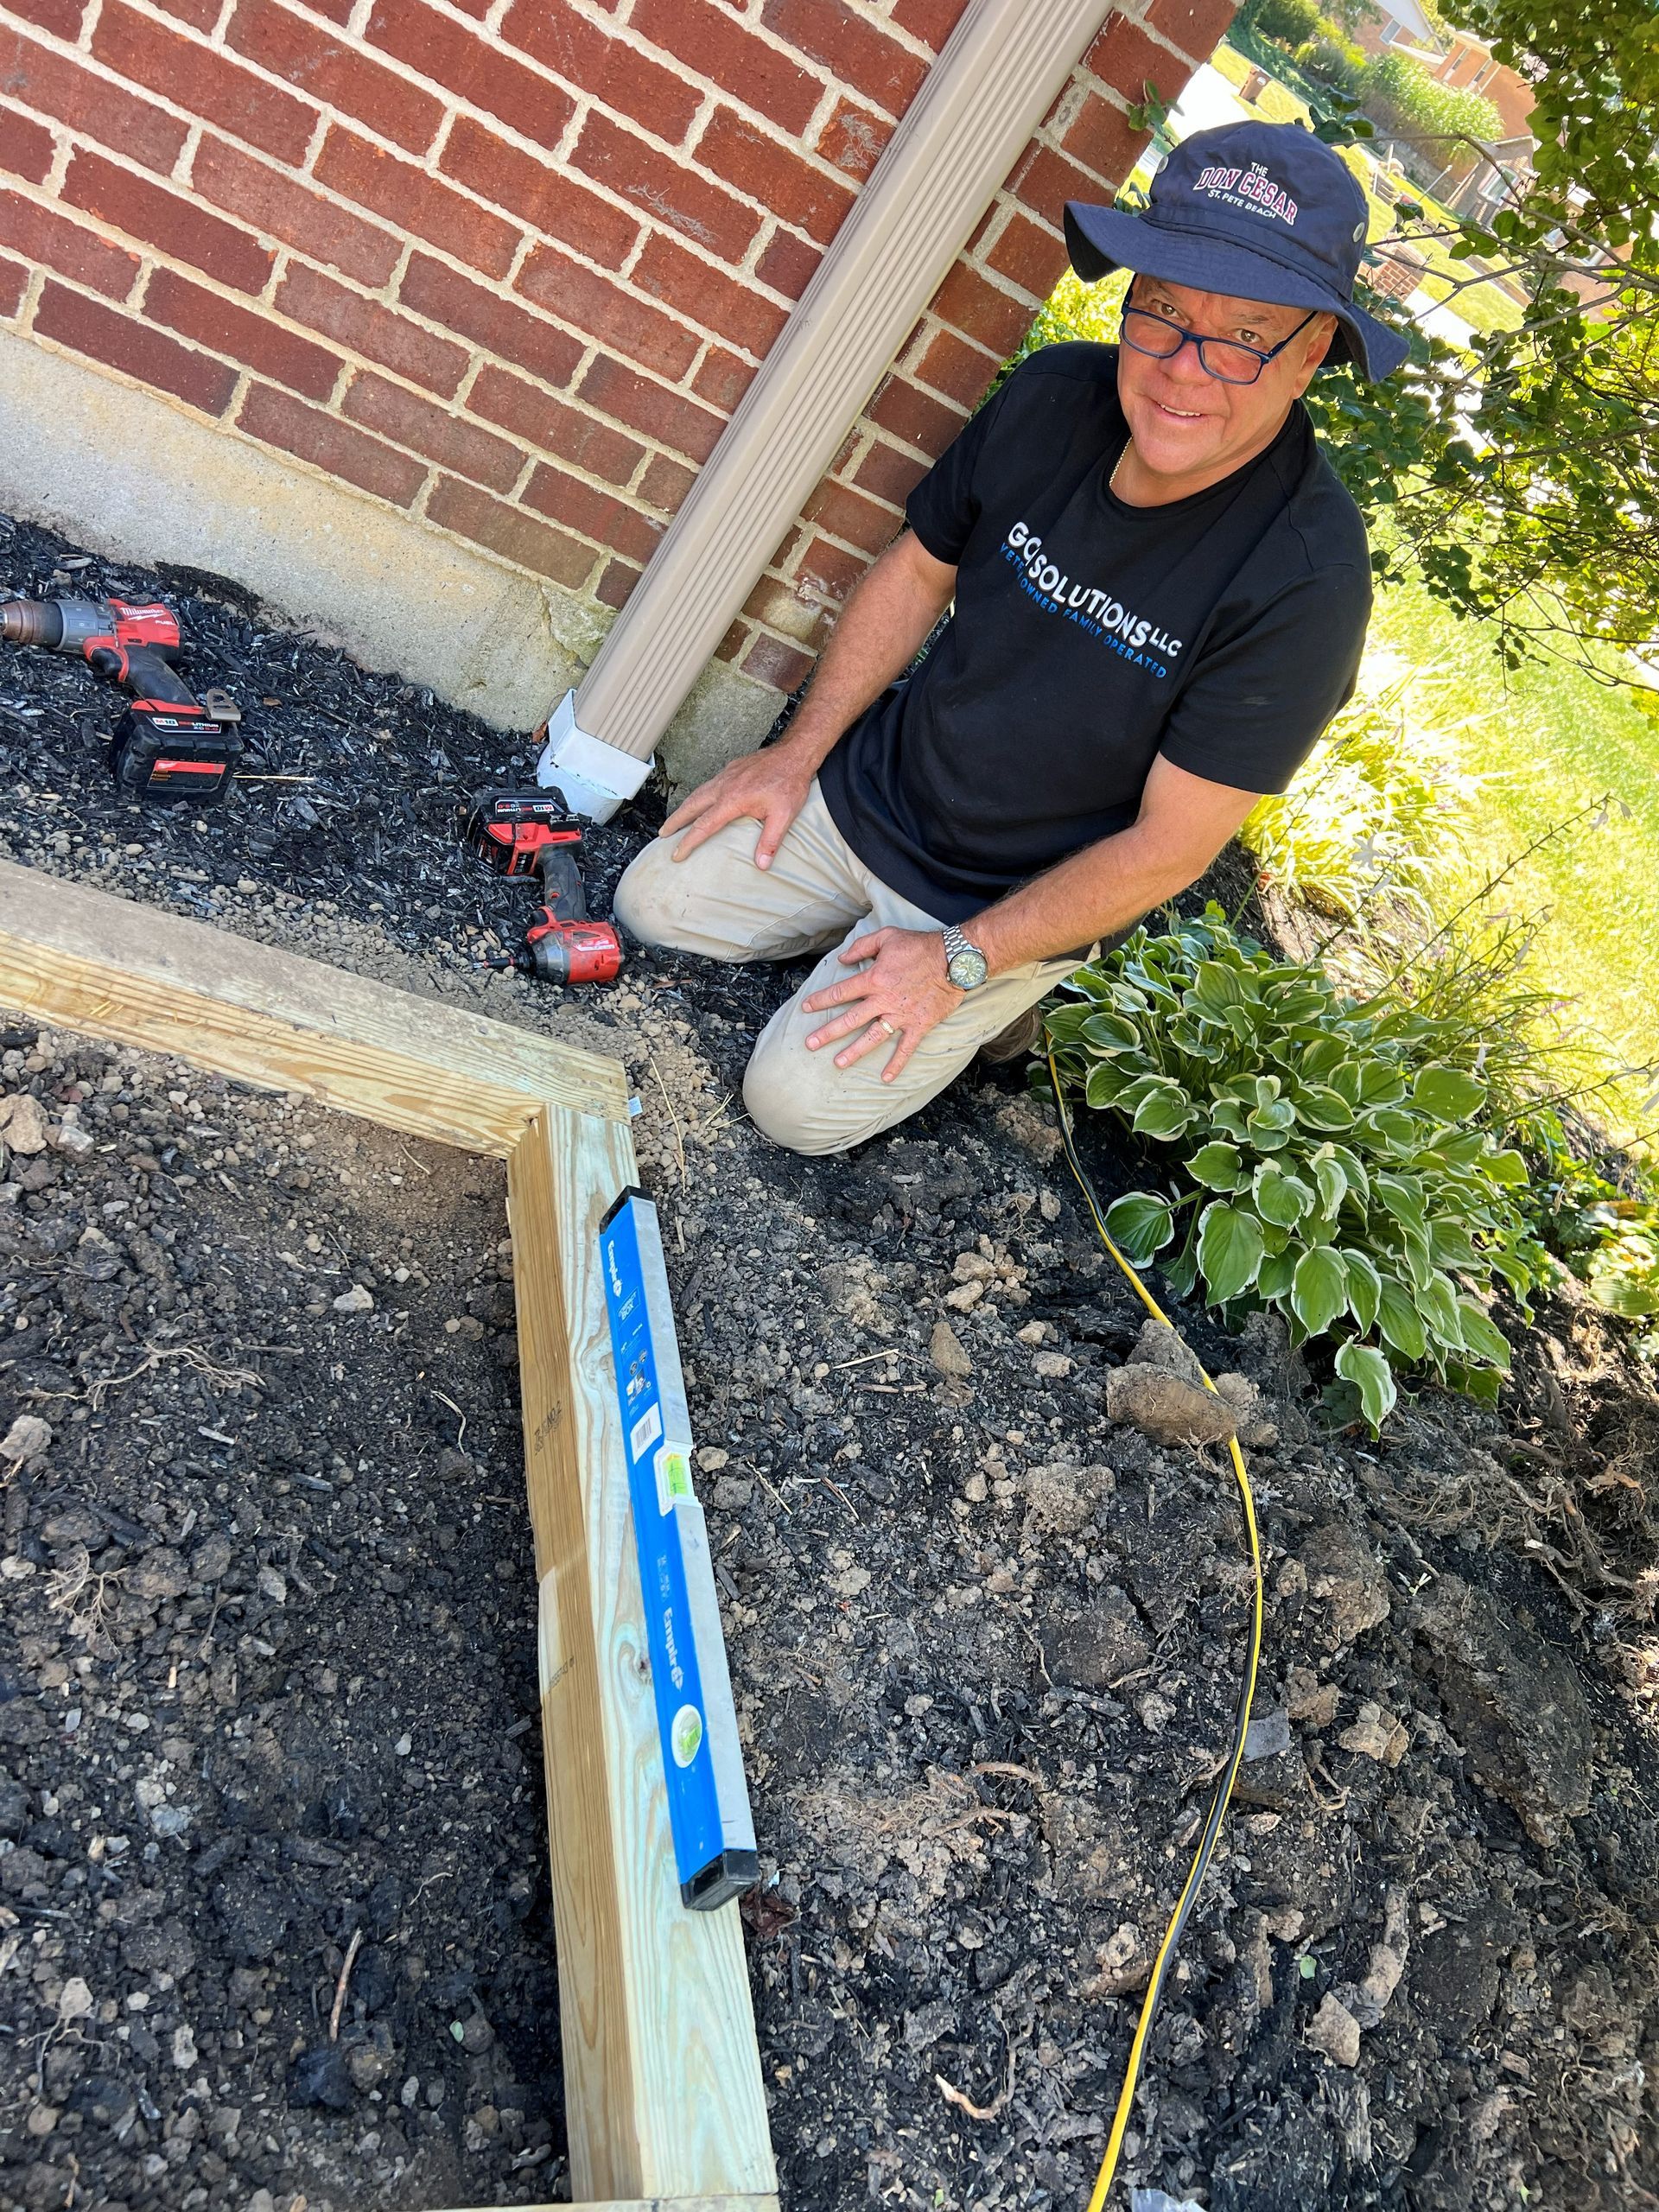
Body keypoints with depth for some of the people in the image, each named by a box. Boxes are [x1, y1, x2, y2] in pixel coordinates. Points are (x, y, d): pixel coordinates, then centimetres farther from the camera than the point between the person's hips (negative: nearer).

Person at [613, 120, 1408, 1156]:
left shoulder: (1306, 578, -28)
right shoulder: (1054, 396, -13)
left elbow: (1171, 845, -23)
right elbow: (919, 571, 3)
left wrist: (963, 958, -21)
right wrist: (799, 754, 2)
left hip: (1014, 897, -5)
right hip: (872, 785, 5)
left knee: (800, 1103, -9)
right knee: (655, 902, 7)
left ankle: (1009, 991, 12)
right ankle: (865, 915, 21)